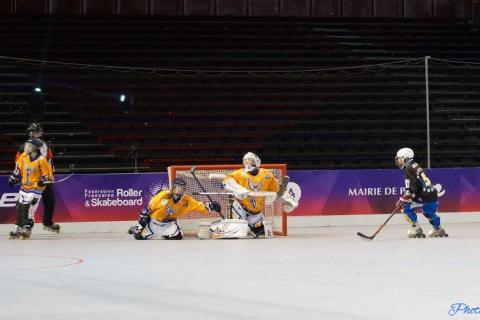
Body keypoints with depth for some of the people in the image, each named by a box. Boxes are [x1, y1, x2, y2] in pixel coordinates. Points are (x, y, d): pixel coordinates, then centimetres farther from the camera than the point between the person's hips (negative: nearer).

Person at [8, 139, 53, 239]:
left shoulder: (41, 160, -20)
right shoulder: (24, 156, -2)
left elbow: (47, 173, -10)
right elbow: (19, 167, 14)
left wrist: (43, 181, -26)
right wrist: (14, 178, 16)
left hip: (36, 187, -7)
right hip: (25, 185, 7)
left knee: (28, 208, -16)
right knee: (19, 207, 10)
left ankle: (27, 229, -8)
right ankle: (18, 229, 21)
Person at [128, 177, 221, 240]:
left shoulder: (187, 201, -14)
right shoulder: (163, 195, -22)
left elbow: (199, 206, -16)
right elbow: (150, 205, -12)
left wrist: (210, 206, -33)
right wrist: (143, 216, -9)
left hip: (169, 223, 2)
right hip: (154, 220, -2)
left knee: (177, 236, -23)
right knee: (140, 236, 0)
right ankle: (136, 229, 36)